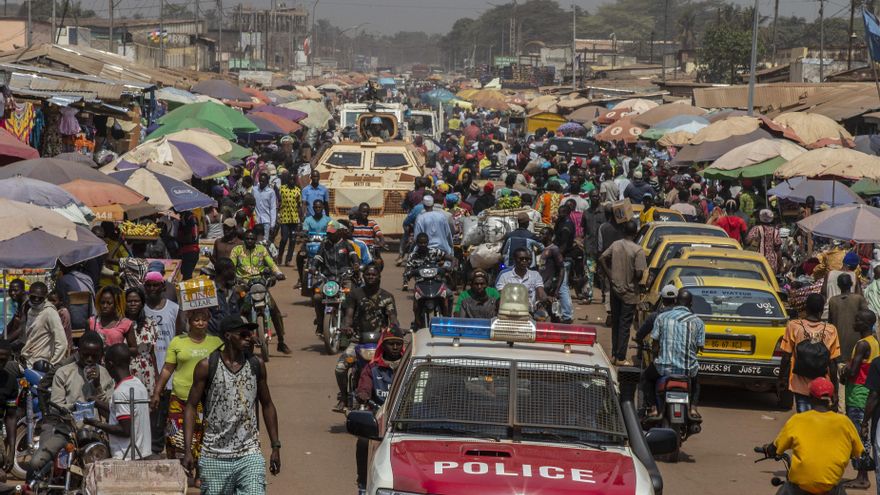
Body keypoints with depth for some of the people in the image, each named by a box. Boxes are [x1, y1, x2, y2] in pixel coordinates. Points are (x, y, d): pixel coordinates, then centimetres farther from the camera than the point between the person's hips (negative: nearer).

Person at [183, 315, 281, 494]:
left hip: (250, 455, 1)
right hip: (214, 457, -1)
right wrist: (187, 450, -8)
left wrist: (275, 446, 13)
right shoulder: (207, 367, -3)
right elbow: (191, 407, -1)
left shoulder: (257, 365, 5)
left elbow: (267, 405, 15)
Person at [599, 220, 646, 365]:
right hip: (629, 292, -5)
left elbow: (602, 259, 1)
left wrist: (610, 276, 6)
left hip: (615, 289, 5)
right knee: (625, 325, 1)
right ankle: (621, 358, 3)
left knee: (615, 323, 15)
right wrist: (635, 280, 2)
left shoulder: (615, 245, -1)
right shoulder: (638, 250, -17)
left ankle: (614, 355, 21)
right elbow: (639, 273, -20)